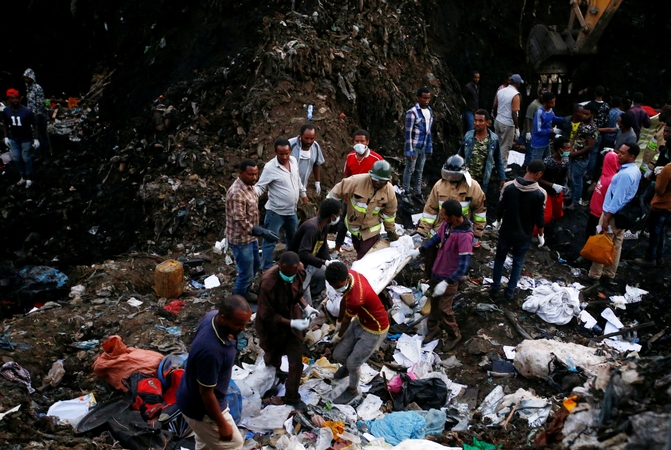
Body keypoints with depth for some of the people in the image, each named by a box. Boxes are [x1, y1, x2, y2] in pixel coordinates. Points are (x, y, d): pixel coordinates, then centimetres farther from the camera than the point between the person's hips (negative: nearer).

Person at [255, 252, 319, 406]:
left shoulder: (299, 271, -19)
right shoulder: (268, 283, -37)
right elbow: (267, 315, -27)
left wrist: (305, 306, -10)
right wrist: (291, 323, -34)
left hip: (293, 317, 4)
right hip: (273, 324, -4)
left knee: (296, 360, 6)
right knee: (274, 354, 22)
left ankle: (292, 396, 25)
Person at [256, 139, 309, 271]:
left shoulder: (293, 161, -3)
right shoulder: (270, 168, -22)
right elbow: (260, 187, -19)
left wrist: (303, 194, 25)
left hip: (291, 210, 7)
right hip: (275, 211, -7)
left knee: (293, 237, 25)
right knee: (270, 240, 2)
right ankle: (267, 269, 14)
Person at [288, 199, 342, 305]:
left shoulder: (325, 225, -1)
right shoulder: (311, 227, -30)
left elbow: (323, 249, 7)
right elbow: (303, 254, -38)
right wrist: (325, 262, -37)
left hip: (309, 265, 9)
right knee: (306, 305, -11)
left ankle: (309, 294, 20)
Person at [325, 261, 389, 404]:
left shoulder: (356, 298, -41)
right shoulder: (350, 274, -17)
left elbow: (347, 320, -18)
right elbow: (344, 299, 4)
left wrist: (339, 336, 2)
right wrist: (338, 321, 17)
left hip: (375, 331, -8)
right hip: (361, 321, 8)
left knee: (353, 362, 2)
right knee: (338, 355, 12)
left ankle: (352, 390, 32)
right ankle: (347, 367, 47)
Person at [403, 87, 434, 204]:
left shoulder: (430, 111, 6)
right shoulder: (412, 113, -16)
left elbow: (429, 131, 12)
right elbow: (408, 133, -15)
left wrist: (430, 148, 13)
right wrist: (409, 151, -16)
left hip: (423, 147, 6)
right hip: (414, 147, -6)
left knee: (419, 171, 16)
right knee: (409, 170, 7)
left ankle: (417, 192, 28)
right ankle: (406, 193, 19)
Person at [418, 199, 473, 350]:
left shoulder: (465, 236, -32)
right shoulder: (447, 223, -10)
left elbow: (463, 266, -31)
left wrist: (446, 282, -36)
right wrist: (421, 250, 12)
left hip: (449, 278, -7)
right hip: (436, 271, 7)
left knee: (444, 309, 4)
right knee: (434, 302, 21)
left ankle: (454, 336, 28)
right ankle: (433, 328, 42)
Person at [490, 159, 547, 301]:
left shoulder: (508, 186, -15)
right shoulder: (540, 193, -17)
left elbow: (500, 208, -6)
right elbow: (539, 218, -11)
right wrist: (541, 235, 5)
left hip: (506, 232, 1)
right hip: (524, 235, -1)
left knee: (499, 259, 21)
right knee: (518, 263, 18)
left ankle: (495, 288, 26)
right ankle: (509, 292, 23)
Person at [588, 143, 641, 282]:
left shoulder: (625, 174, -26)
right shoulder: (636, 171, 5)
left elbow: (617, 199, -25)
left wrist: (606, 219, -22)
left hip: (613, 214, -9)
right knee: (616, 245, 15)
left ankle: (595, 274, 12)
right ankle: (610, 274, 25)